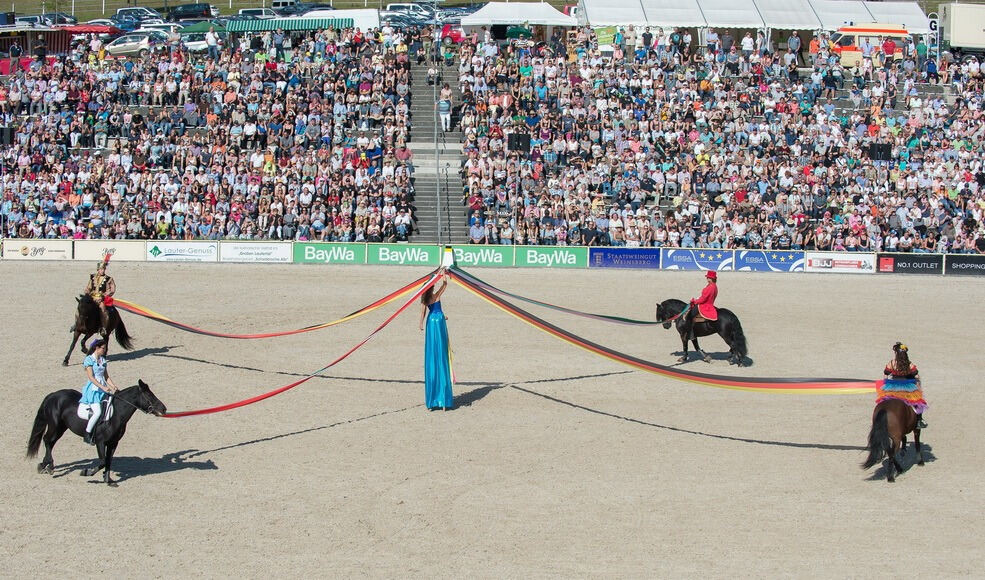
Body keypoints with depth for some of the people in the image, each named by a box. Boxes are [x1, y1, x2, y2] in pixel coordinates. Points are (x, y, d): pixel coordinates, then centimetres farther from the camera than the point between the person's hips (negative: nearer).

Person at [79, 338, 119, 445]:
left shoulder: (102, 360, 15)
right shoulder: (89, 360, -6)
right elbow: (91, 377, -14)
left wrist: (114, 387, 3)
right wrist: (103, 387, -23)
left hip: (103, 388, 8)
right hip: (93, 389, -8)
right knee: (97, 412, -23)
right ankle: (87, 435, -13)